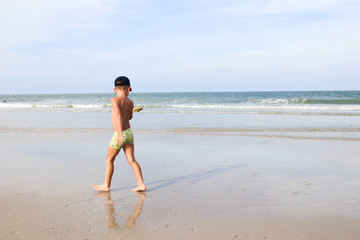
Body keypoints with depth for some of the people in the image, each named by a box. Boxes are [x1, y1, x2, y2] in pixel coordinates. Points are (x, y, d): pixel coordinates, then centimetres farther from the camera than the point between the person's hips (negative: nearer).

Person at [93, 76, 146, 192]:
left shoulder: (115, 100, -12)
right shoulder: (130, 102, 6)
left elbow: (118, 114, -27)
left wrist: (119, 132, -36)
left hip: (119, 135, -5)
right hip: (129, 133, 6)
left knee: (109, 159, 10)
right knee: (131, 160, 6)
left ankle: (106, 185, 20)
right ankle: (141, 185, 1)